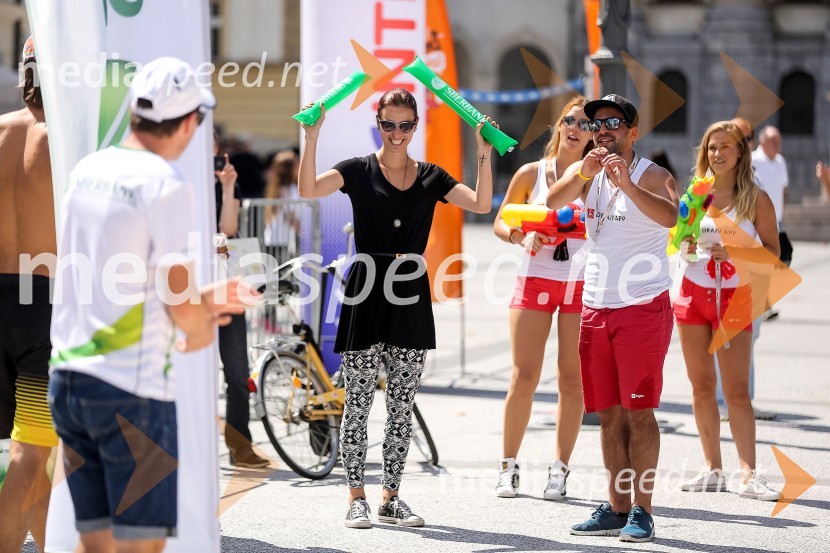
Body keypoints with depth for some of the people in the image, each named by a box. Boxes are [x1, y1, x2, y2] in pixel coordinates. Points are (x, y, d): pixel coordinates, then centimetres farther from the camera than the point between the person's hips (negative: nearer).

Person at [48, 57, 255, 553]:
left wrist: (199, 300, 23)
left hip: (68, 376, 7)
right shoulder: (167, 186, -12)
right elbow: (181, 303, -13)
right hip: (133, 389, -7)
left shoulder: (87, 171, 11)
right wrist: (203, 331, 10)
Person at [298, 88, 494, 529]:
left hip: (411, 298, 3)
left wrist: (485, 154, -12)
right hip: (367, 294, -3)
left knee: (402, 405, 7)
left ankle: (391, 498, 15)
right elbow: (308, 189, -16)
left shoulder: (430, 177, 9)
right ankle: (356, 498, 7)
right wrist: (311, 137, -25)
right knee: (358, 401, -1)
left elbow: (481, 204, -1)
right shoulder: (359, 171, -1)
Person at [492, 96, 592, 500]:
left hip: (582, 284, 0)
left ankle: (560, 469, 9)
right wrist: (522, 238, -8)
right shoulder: (531, 174, 6)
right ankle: (508, 464, 9)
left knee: (572, 379, 1)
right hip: (534, 281, 0)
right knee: (523, 377, -3)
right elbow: (500, 222, 11)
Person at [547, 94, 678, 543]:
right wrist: (584, 173, -27)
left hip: (643, 307, -5)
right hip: (595, 307, 5)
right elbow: (553, 201, -10)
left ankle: (641, 511, -3)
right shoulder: (583, 172, 9)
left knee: (639, 411, -6)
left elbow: (670, 216, -27)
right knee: (608, 413, 8)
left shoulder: (651, 176, -7)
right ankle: (617, 507, 14)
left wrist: (627, 185, -40)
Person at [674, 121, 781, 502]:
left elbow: (773, 253, -4)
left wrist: (734, 253, -19)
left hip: (734, 297, -3)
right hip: (693, 294, 4)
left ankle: (749, 475, -9)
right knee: (701, 385, 6)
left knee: (737, 389, -8)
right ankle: (712, 470, 12)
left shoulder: (756, 199, -3)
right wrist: (686, 244, -8)